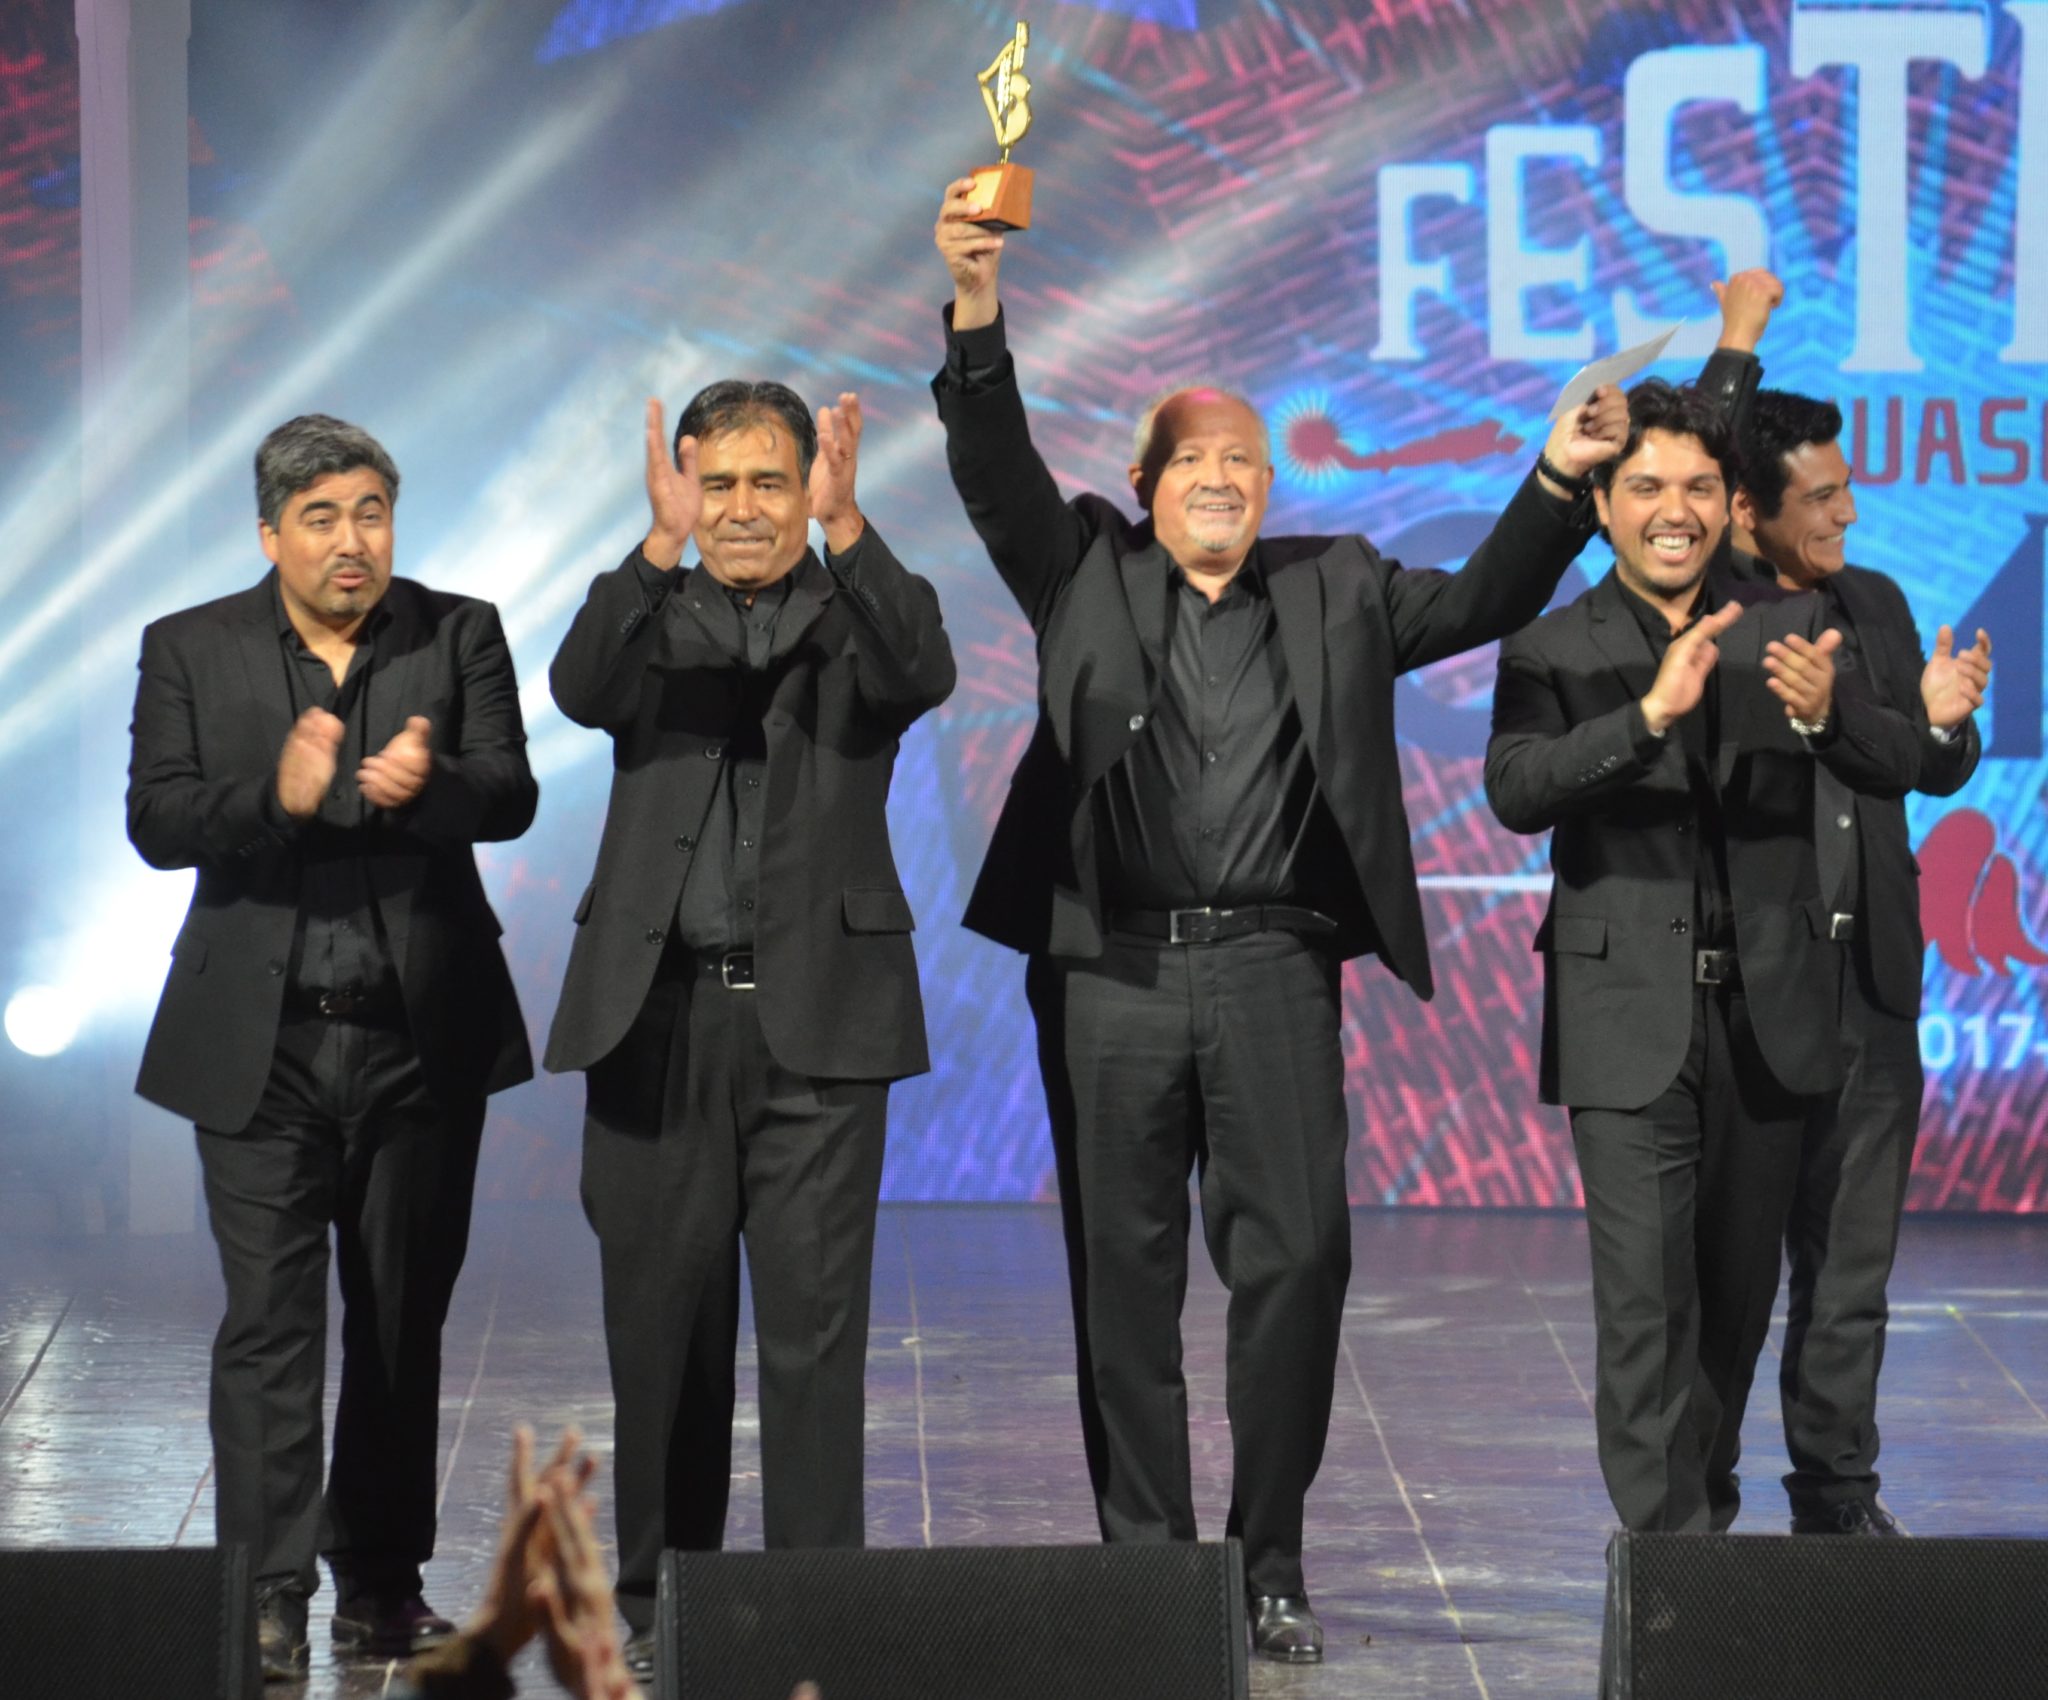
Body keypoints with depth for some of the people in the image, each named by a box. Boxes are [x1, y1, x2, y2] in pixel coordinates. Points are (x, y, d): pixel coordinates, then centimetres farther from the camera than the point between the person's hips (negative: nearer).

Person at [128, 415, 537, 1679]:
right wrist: (276, 796, -25)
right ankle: (267, 1595, -7)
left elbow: (511, 797, -7)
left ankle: (381, 1578, 20)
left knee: (403, 1320, 9)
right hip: (262, 1042, -2)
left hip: (422, 1038, 2)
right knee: (270, 1320, -7)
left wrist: (425, 785, -29)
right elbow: (156, 822, -6)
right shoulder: (192, 650, 3)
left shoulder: (460, 634, 5)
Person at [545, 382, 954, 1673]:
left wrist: (845, 522, -31)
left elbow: (925, 673, -16)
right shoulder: (652, 616, 10)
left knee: (814, 1323, -3)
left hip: (816, 1019, -2)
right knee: (661, 1316, 7)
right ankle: (657, 1590, 17)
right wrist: (660, 545, -27)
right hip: (659, 1016, 2)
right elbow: (582, 690, -12)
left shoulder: (855, 615, 6)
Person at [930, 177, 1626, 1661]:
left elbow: (1479, 604, 12)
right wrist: (978, 307, -16)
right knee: (1124, 1274, 4)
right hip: (1112, 970, 0)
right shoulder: (1088, 576, 10)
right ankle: (1143, 1557, 12)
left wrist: (1559, 480, -3)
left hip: (1274, 968, 1)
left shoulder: (1334, 593, 15)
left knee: (1296, 1259, -4)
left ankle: (1272, 1563, 6)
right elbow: (996, 472, -1)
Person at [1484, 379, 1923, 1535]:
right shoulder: (1553, 651, 1)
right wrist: (1650, 714, -30)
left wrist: (1826, 711, -26)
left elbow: (1900, 768, -3)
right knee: (1647, 1295, -9)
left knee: (1739, 1289, 12)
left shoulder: (1790, 629, 7)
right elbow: (1516, 790, -16)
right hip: (1631, 1018, -3)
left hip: (1770, 1010, 3)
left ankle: (1709, 1509, 29)